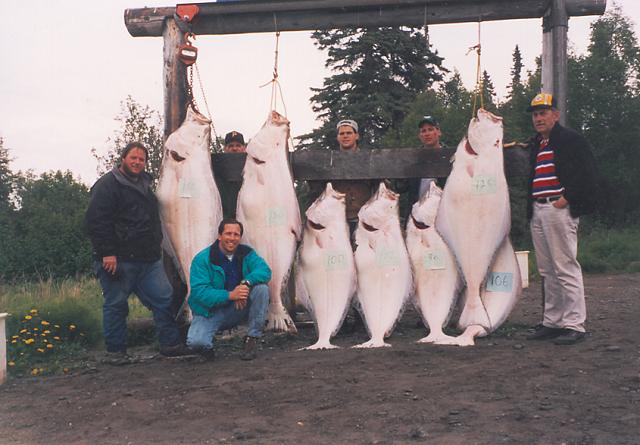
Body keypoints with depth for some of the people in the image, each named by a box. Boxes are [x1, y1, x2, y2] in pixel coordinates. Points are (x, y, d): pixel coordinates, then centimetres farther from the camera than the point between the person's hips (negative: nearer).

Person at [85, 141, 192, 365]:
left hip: (149, 259, 8)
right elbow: (96, 221, -15)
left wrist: (156, 246, 24)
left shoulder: (145, 185, 20)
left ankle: (171, 344, 13)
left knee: (163, 298, 5)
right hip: (118, 259, -7)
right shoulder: (107, 185, -7)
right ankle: (114, 351, 13)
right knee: (116, 304, 1)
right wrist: (107, 253, -19)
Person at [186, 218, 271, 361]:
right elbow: (199, 292, -23)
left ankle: (252, 338, -9)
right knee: (196, 342, -31)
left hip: (239, 308, 3)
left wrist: (246, 283, -37)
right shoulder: (202, 259, -13)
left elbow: (264, 271, -18)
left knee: (261, 289, -22)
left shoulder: (246, 254, -2)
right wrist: (229, 295, -34)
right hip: (210, 311, -3)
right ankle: (207, 345, 10)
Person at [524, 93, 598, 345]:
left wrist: (567, 199, -15)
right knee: (547, 271, 11)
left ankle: (574, 325, -3)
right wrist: (531, 205, 12)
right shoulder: (535, 145, 21)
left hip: (560, 210, -8)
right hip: (537, 211, 8)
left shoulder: (572, 140, -2)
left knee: (566, 268, -8)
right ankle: (552, 322, 18)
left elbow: (587, 175, -9)